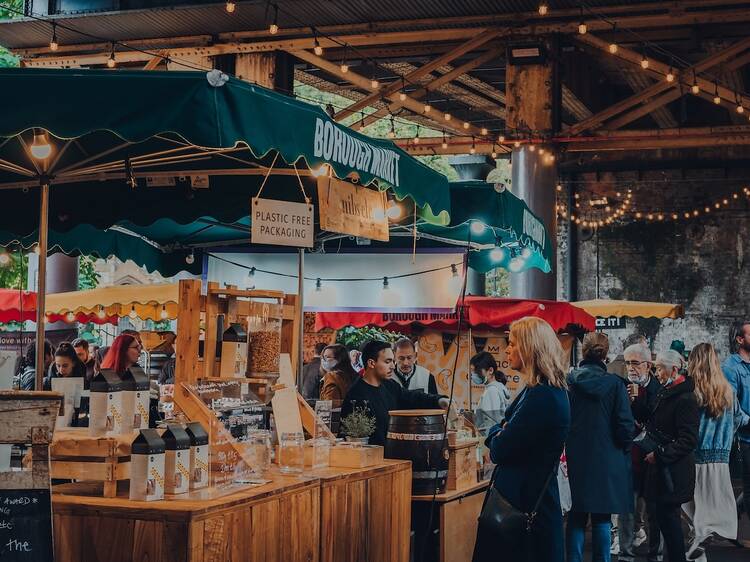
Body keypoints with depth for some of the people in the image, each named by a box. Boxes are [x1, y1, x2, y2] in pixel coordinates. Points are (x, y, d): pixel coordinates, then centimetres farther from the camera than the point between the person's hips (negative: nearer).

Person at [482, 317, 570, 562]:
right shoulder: (549, 390, 11)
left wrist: (496, 435, 1)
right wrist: (501, 433, -5)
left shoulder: (541, 397, -22)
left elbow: (499, 452, -19)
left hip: (527, 501, -10)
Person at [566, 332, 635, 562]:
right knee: (602, 518, 7)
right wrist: (624, 449, 9)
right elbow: (625, 426, -10)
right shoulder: (614, 384, -10)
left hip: (576, 460, 1)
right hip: (607, 462, -1)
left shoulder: (568, 382, -6)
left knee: (577, 517, 9)